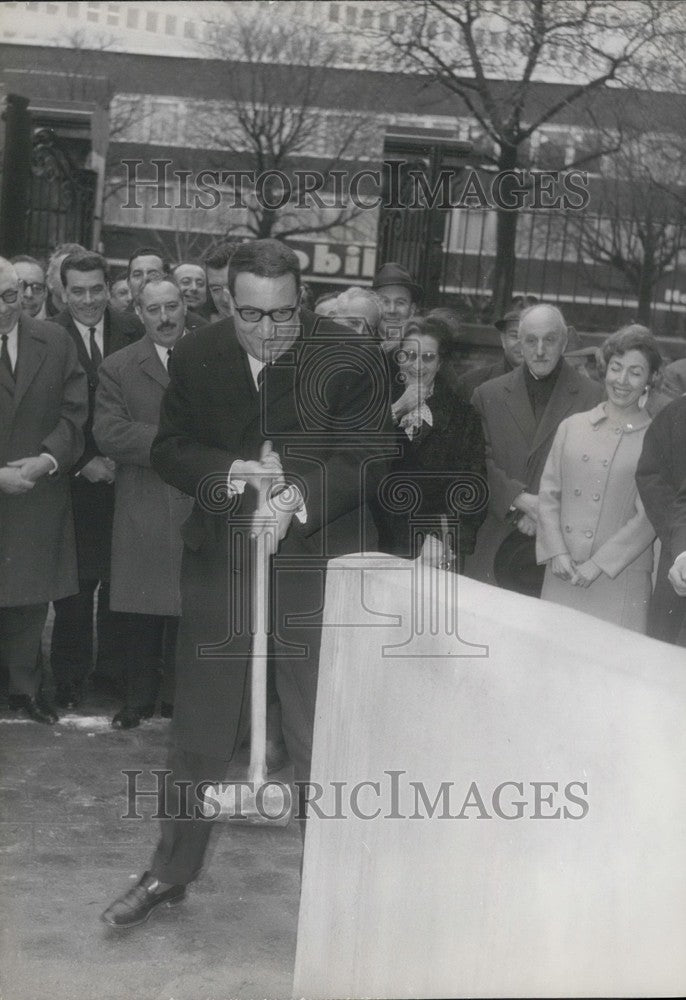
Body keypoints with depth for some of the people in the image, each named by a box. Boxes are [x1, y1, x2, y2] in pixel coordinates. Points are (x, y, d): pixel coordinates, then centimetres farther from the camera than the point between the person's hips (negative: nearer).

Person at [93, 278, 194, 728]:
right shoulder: (118, 368, 5)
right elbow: (108, 433, -6)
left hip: (201, 507, 0)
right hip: (144, 509, 0)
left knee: (190, 605, 3)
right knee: (141, 609, 6)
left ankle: (180, 696, 19)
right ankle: (140, 696, 21)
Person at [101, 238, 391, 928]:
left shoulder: (350, 360, -11)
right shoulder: (195, 357, -1)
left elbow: (365, 462, -12)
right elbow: (169, 449, 3)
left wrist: (299, 498, -29)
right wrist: (227, 473, -17)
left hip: (317, 559, -3)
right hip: (218, 558, 3)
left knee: (320, 733, 6)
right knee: (198, 725, 15)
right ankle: (172, 869, 32)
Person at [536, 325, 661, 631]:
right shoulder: (572, 426, 11)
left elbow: (649, 517, -5)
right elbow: (548, 494, 10)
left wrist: (597, 565, -11)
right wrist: (557, 553, -4)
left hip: (619, 580, -3)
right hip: (562, 577, 3)